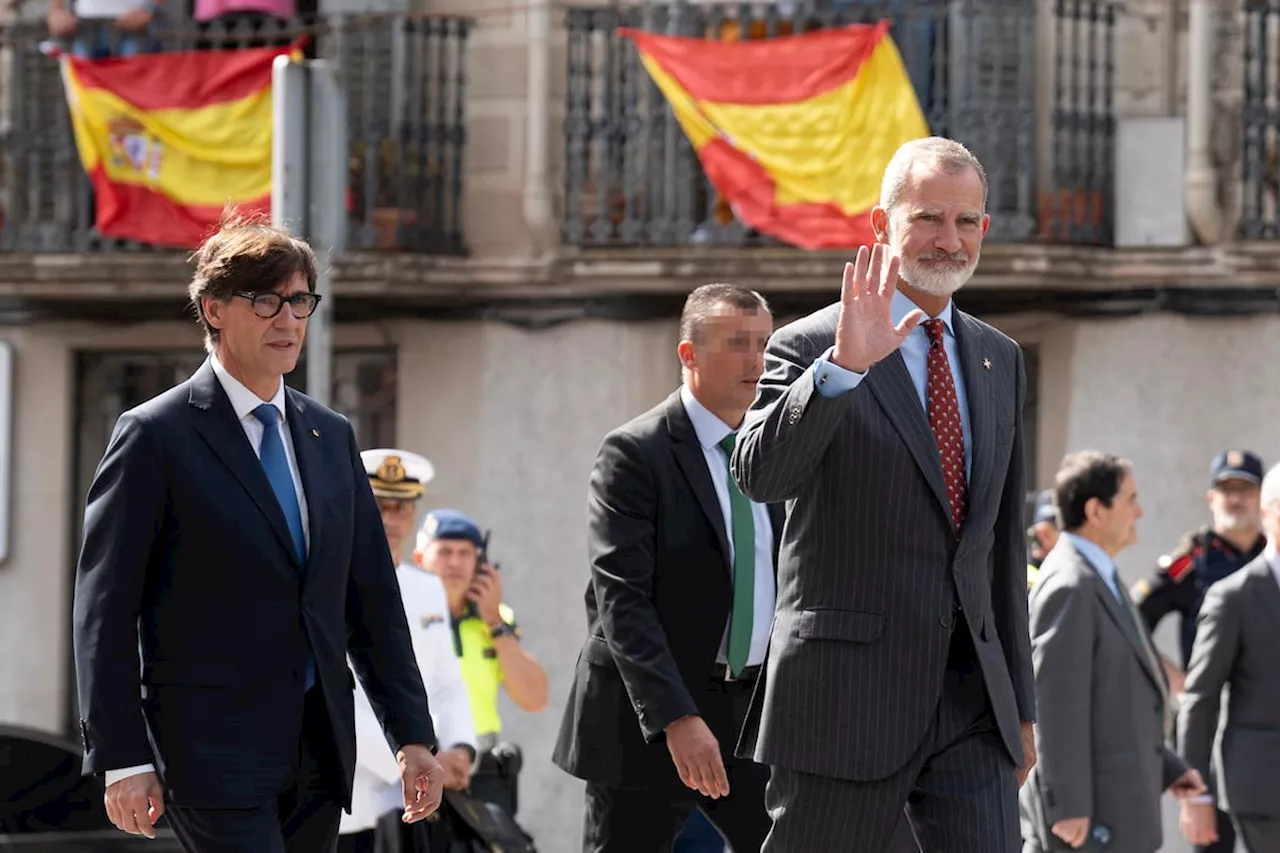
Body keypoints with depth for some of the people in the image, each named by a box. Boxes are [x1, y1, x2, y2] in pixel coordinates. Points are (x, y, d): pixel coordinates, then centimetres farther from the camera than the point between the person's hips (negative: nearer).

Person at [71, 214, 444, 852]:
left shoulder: (331, 436, 15)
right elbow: (104, 610, -6)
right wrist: (122, 758, -11)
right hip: (212, 747, -6)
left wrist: (411, 734, 10)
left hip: (320, 750, 6)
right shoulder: (156, 436, -4)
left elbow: (372, 597, 17)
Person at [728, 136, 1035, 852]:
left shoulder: (999, 361, 15)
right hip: (847, 697, -5)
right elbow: (761, 476, -22)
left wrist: (1019, 702, 18)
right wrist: (843, 366, -34)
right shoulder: (809, 349, -4)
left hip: (973, 701, 5)